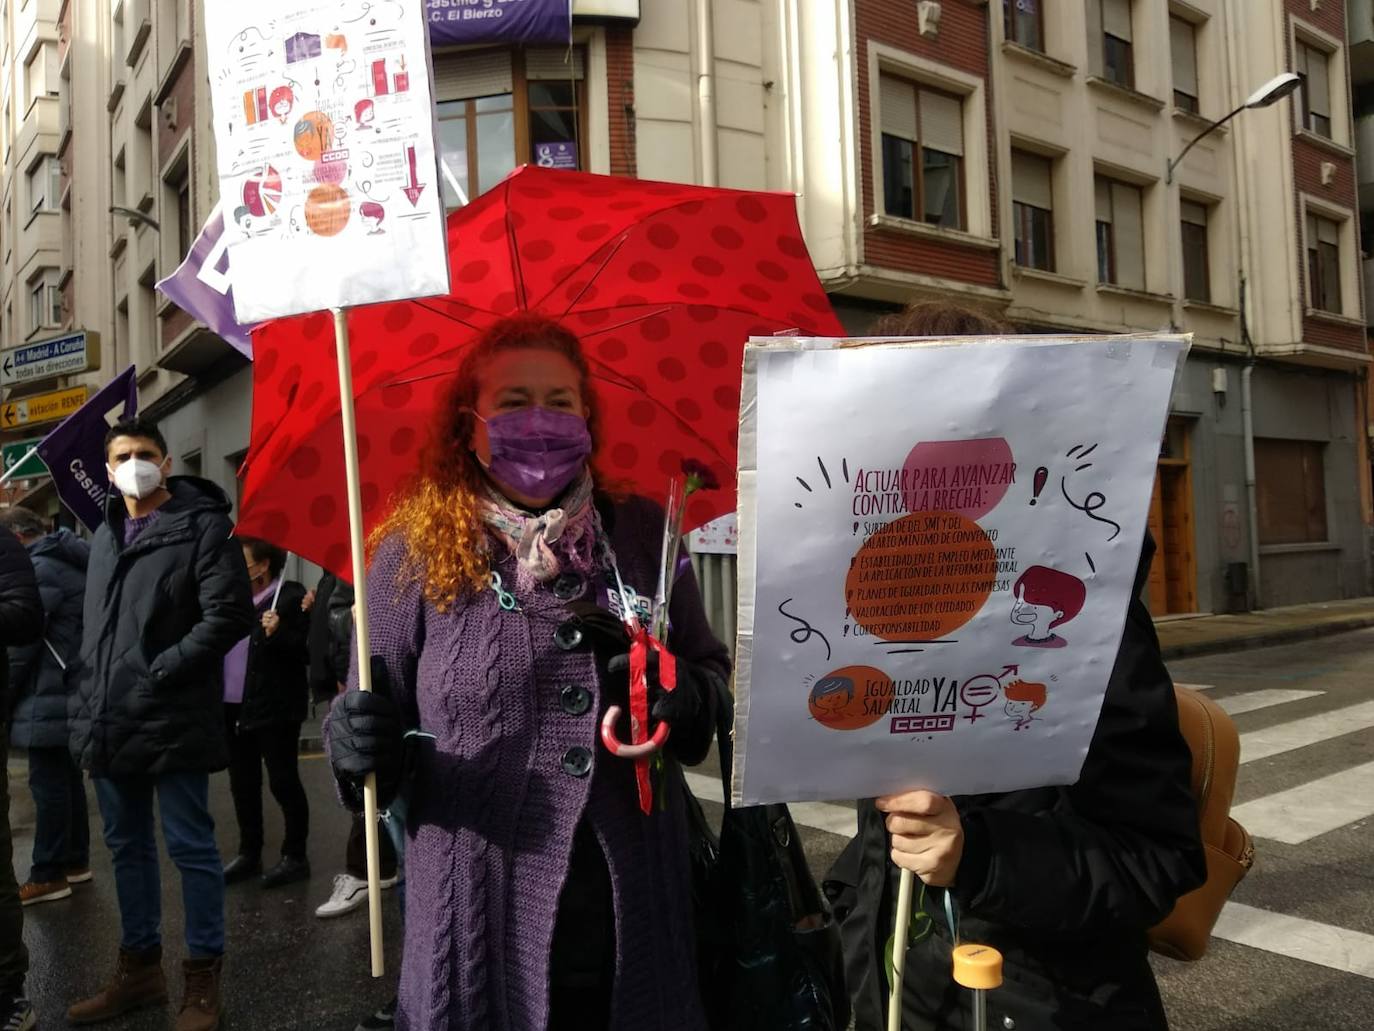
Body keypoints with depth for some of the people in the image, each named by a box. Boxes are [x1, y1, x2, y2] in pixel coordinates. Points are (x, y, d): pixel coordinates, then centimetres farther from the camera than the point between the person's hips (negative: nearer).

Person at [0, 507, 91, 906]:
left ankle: (48, 874, 4)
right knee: (67, 778, 16)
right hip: (73, 692, 10)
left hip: (48, 698, -10)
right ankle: (76, 860, 25)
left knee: (48, 784, -3)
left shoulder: (40, 567, -14)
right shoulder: (71, 561, 16)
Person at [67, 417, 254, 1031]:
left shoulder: (202, 524, -7)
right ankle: (139, 967, 32)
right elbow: (94, 628, 22)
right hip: (109, 724, 7)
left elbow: (230, 613, -16)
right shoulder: (106, 535, 17)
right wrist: (88, 709, 13)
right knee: (128, 848, 17)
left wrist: (160, 671, -17)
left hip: (172, 722, -7)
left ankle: (203, 978, 16)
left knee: (190, 849, 2)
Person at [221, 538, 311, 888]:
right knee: (242, 783, 15)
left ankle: (295, 856, 14)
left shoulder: (291, 596, -10)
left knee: (282, 781, 2)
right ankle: (249, 854, 29)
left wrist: (279, 633, -27)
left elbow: (307, 651, -13)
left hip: (275, 708, -7)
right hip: (233, 707, 7)